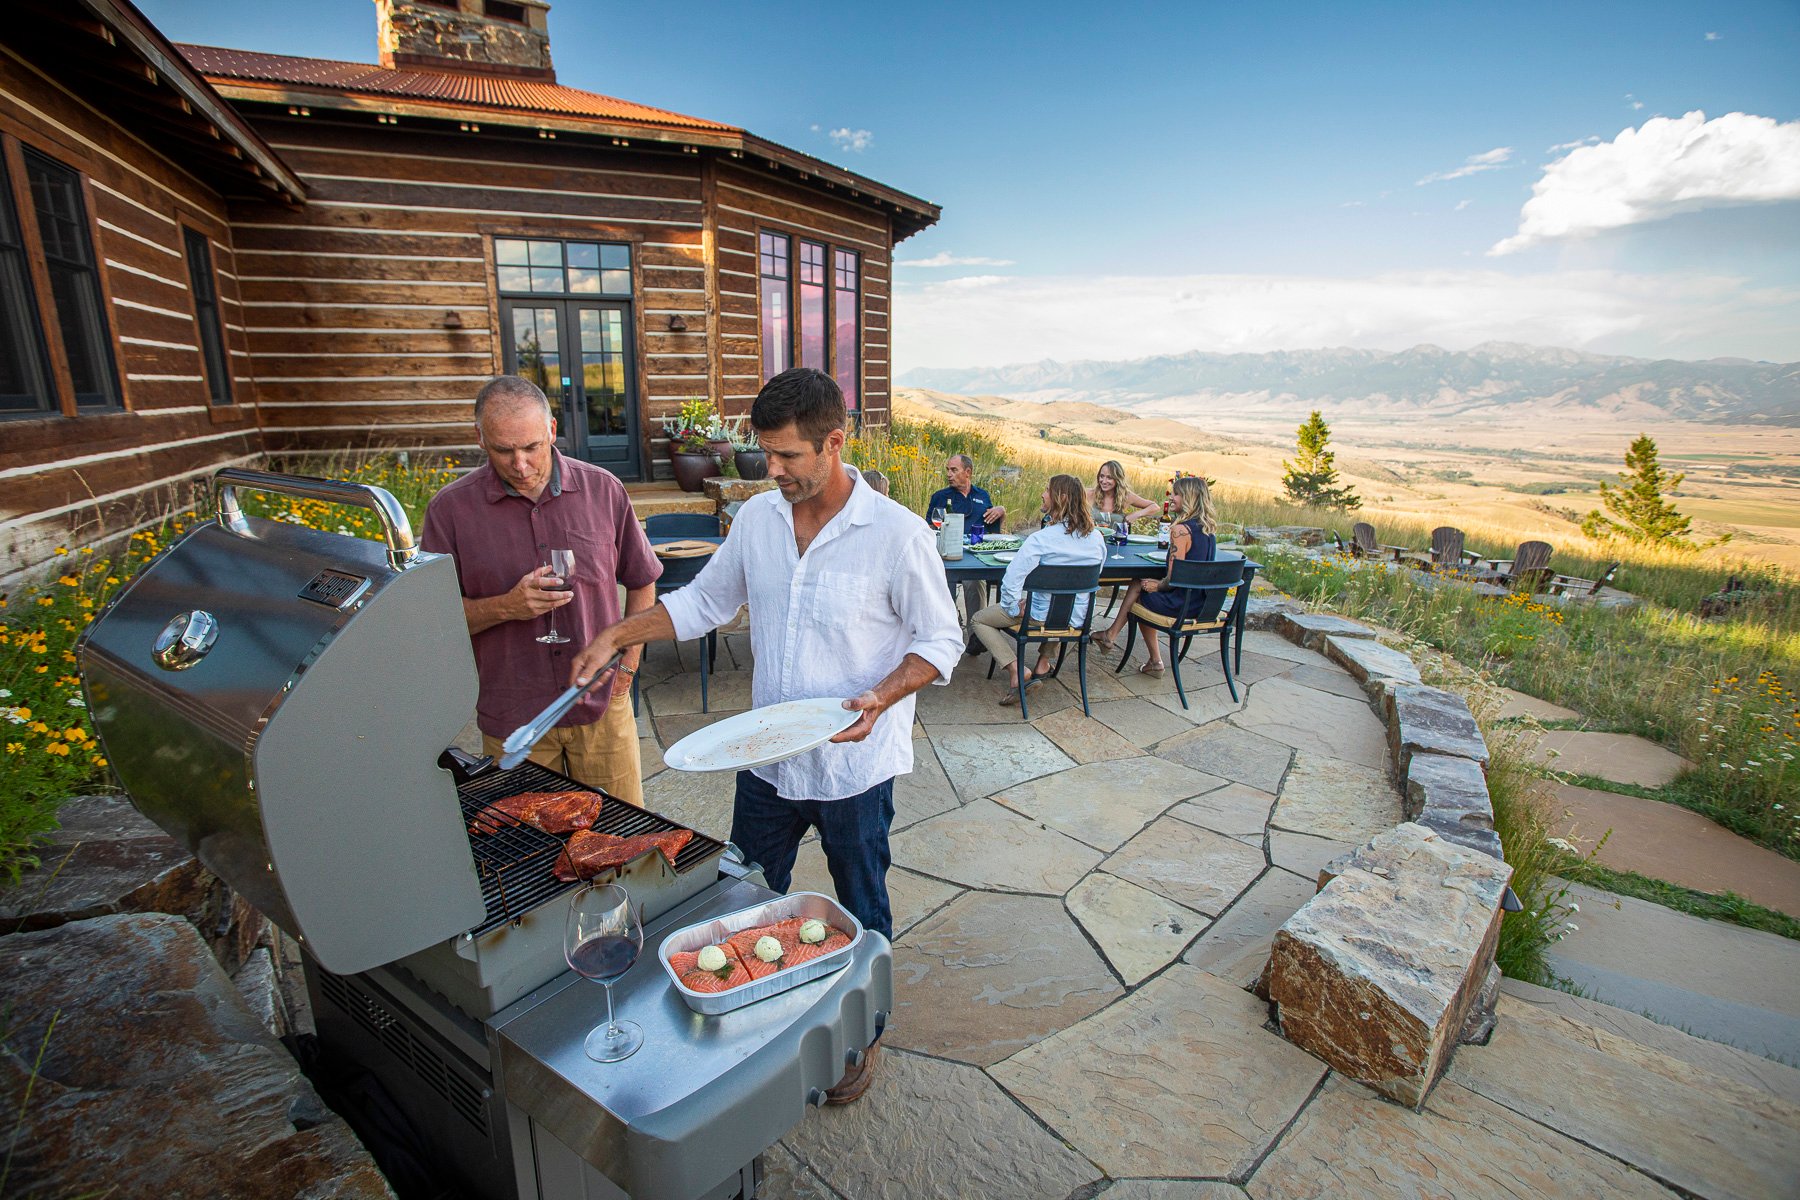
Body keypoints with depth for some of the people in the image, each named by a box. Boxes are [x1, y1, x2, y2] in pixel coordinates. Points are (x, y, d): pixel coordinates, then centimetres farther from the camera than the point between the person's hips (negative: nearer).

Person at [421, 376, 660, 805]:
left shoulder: (602, 489, -2)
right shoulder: (451, 509, -5)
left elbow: (641, 582, 8)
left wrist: (627, 664, 2)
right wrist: (505, 607, -19)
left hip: (602, 706, 1)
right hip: (511, 720, 0)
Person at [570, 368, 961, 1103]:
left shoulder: (897, 534, -18)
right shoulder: (756, 518, -2)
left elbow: (941, 640, -11)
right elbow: (704, 601, 9)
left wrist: (882, 697, -27)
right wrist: (617, 636, -2)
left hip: (854, 764, -4)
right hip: (767, 758, 5)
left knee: (861, 913, 18)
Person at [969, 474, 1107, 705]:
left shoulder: (1041, 539, -24)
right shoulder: (1097, 538, -5)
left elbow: (1011, 579, -27)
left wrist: (1013, 608, -9)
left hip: (1042, 616, -6)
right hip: (1078, 618, 6)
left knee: (980, 620, 13)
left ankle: (1016, 671, -3)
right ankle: (1044, 662, 33)